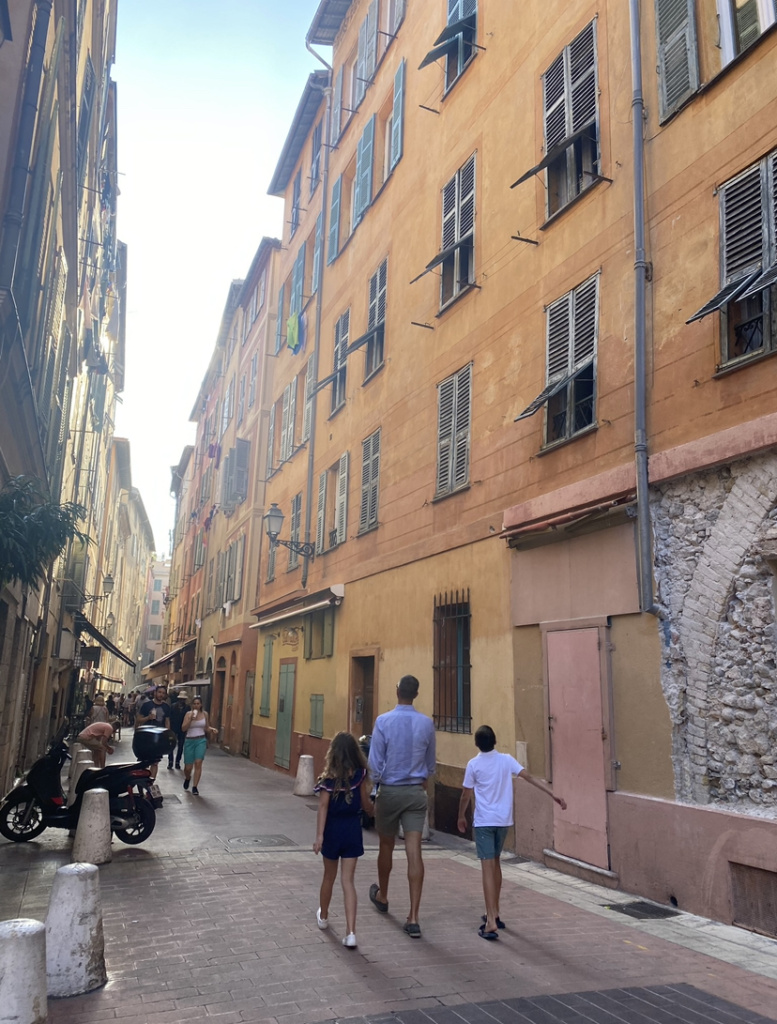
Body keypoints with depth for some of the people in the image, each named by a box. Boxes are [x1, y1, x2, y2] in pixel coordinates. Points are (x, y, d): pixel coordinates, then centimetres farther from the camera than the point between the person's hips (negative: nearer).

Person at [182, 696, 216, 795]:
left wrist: (212, 729, -6)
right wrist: (190, 719, -22)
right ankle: (187, 778, 40)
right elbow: (183, 728, -11)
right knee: (188, 766, 5)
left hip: (201, 740, 1)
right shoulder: (188, 714, -4)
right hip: (189, 741, -1)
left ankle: (195, 787, -6)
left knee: (198, 763, -13)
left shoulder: (205, 714, 4)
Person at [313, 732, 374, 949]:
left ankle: (323, 916, 42)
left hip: (333, 829, 0)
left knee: (329, 877, 20)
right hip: (352, 829, 0)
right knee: (347, 880, 2)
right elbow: (366, 805, -2)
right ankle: (351, 932, -6)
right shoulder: (360, 774, -8)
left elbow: (323, 806, -15)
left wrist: (319, 835, -15)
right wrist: (376, 804, 20)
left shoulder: (329, 776, -11)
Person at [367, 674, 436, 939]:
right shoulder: (427, 723, -5)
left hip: (390, 791, -1)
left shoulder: (383, 721, -13)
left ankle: (382, 896, 41)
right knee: (414, 852, -1)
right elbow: (431, 763, 8)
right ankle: (413, 918, -2)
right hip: (416, 793, 1)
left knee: (386, 846, 18)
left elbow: (375, 761, -9)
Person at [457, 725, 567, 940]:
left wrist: (461, 817, 16)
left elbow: (466, 795, 0)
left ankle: (491, 922, -14)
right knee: (495, 863, 21)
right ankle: (494, 913, 30)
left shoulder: (473, 764, -6)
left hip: (484, 821, -4)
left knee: (487, 868, -7)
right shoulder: (507, 760, 1)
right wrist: (554, 796, -6)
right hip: (503, 820, 4)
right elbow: (530, 778, -6)